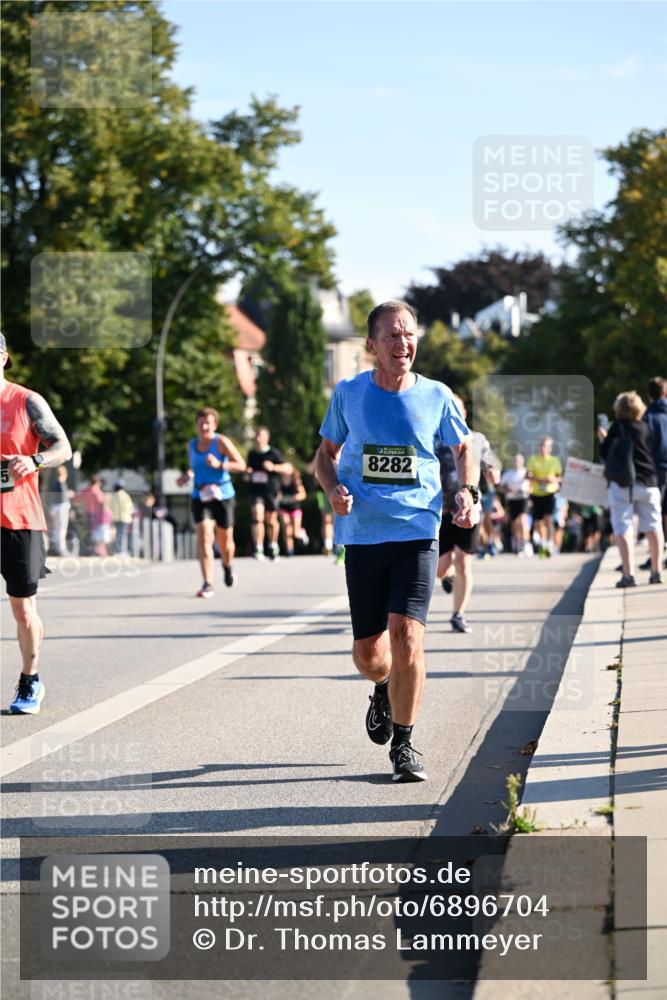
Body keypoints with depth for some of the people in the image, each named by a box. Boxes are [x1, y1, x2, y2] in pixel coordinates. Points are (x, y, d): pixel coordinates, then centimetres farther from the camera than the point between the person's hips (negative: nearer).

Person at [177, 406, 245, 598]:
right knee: (204, 537, -16)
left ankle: (228, 566, 46)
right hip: (199, 497, 2)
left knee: (225, 541, 9)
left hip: (222, 496, -2)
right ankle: (207, 584, -20)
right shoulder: (191, 445, 6)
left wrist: (219, 465, -27)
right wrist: (187, 475, 2)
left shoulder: (221, 442, -8)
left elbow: (241, 465, -13)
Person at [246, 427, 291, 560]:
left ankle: (273, 545, 34)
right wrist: (248, 473, 1)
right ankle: (258, 548, -21)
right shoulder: (252, 454, 9)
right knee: (257, 516, -18)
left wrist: (273, 467, -22)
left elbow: (288, 468, -8)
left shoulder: (273, 453, -4)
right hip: (256, 491, 2)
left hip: (271, 492, -2)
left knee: (271, 521, 8)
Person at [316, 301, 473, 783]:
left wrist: (467, 492, -1)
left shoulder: (437, 396, 1)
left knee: (406, 633, -16)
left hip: (418, 532, -1)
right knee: (367, 652, 5)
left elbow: (463, 448, 17)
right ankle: (384, 689, 43)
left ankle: (403, 744, 0)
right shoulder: (348, 394, 2)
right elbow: (326, 453, 15)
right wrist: (334, 490, -5)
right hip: (362, 534, 1)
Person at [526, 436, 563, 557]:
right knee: (538, 522, 9)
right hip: (536, 494, 2)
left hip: (550, 493, -2)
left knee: (548, 518, -20)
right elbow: (527, 475, 1)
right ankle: (542, 542, 35)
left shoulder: (554, 460, 6)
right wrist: (538, 479, -17)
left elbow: (560, 477, 8)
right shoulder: (533, 459, 6)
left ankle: (549, 545, -24)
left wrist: (554, 479, -14)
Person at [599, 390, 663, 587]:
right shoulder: (646, 427, 7)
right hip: (648, 482, 4)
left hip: (621, 484, -4)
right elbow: (654, 452, 15)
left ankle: (629, 574, -12)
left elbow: (605, 453, -1)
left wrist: (603, 439, 16)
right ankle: (656, 572, 15)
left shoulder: (617, 427, -5)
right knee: (652, 526, 12)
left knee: (623, 528, -3)